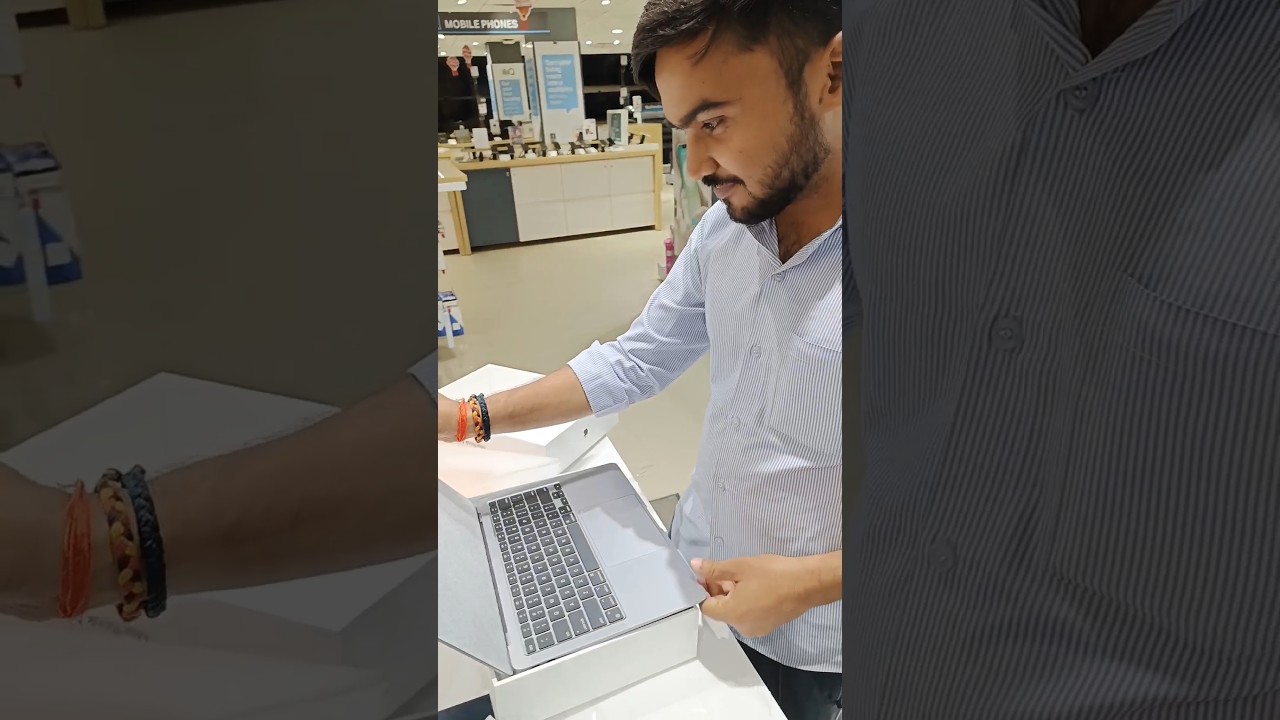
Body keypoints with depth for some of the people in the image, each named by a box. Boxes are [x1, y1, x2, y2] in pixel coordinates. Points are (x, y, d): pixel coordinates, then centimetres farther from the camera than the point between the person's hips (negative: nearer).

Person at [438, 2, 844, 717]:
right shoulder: (725, 228, -7)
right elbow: (637, 361, 1)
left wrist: (810, 580, -23)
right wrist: (470, 419, -3)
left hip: (810, 644, -4)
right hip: (693, 571, 5)